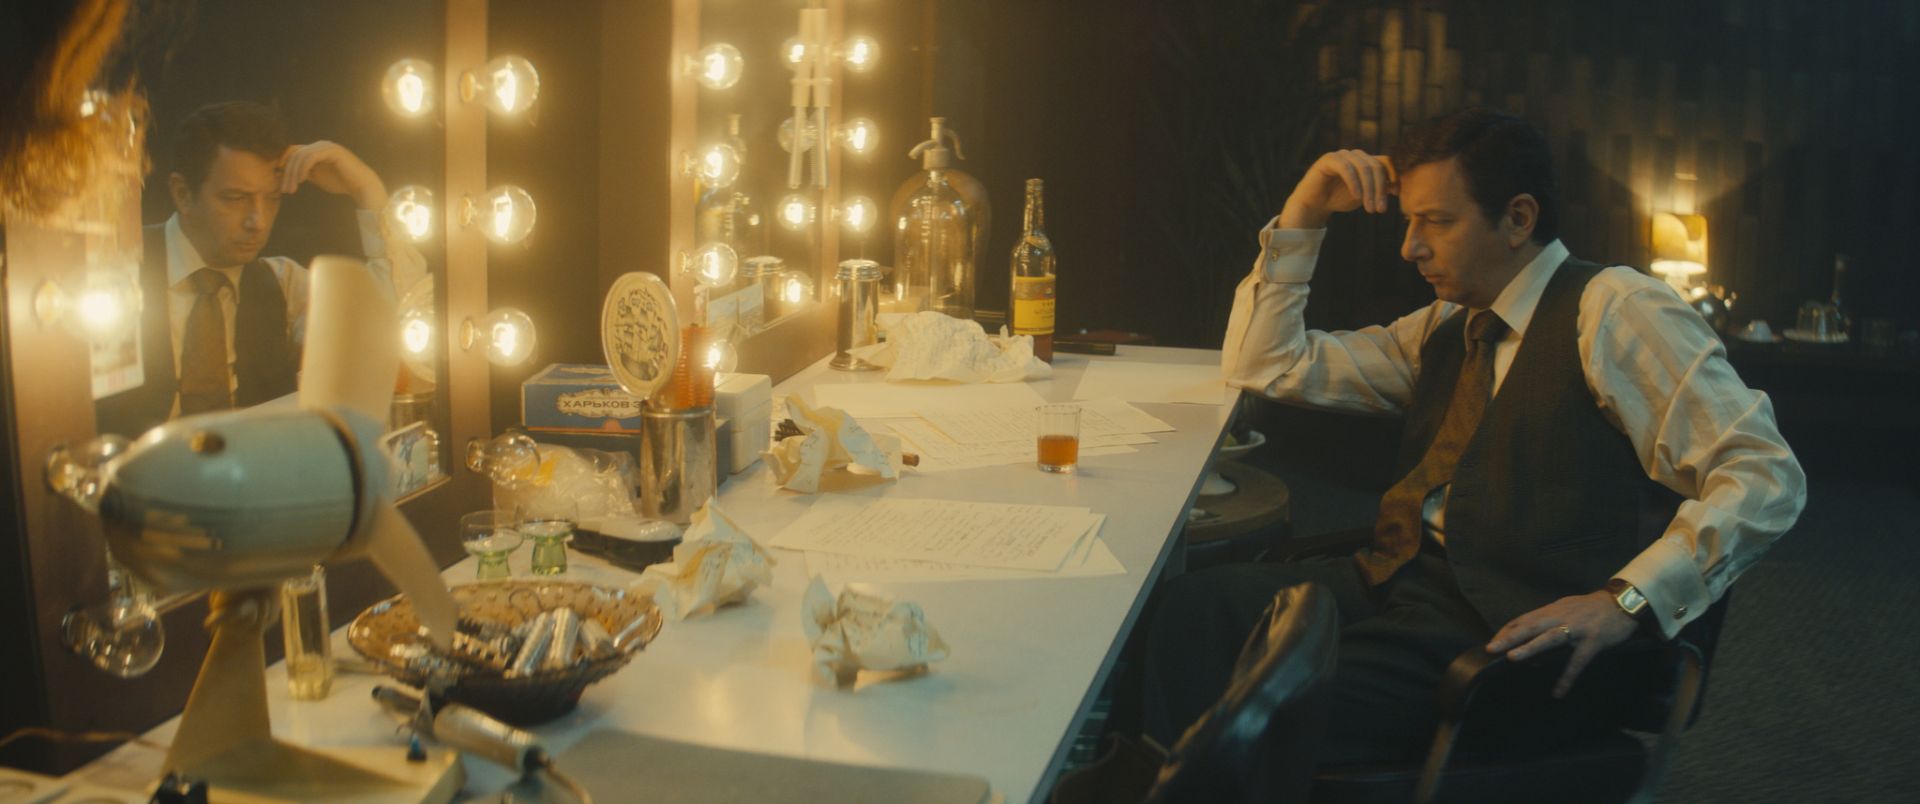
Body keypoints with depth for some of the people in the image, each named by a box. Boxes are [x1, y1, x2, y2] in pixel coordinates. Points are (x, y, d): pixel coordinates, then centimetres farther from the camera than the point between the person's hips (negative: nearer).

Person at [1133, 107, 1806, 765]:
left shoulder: (1612, 309, -2)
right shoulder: (1443, 330, 20)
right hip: (1398, 582, 7)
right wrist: (1304, 213, 14)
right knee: (1184, 611, -19)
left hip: (1516, 627, -7)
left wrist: (1623, 602, -22)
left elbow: (1767, 477, -10)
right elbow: (1263, 365, 24)